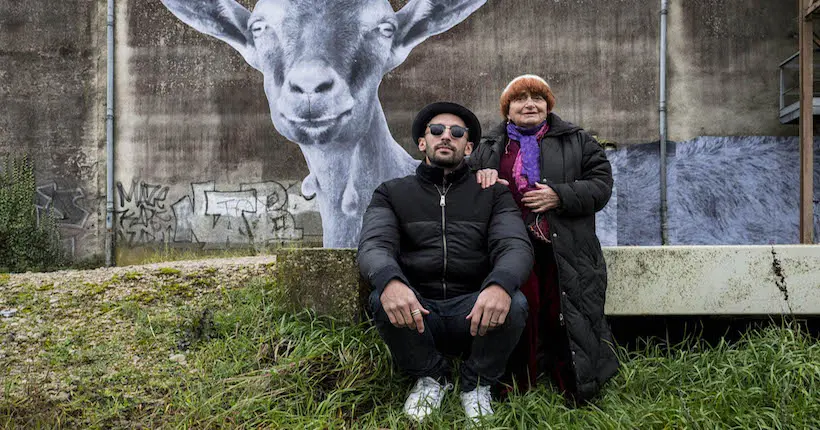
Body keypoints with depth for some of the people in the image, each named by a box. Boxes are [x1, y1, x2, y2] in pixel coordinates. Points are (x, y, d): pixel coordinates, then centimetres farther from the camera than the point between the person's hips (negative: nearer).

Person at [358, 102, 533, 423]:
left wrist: (501, 285, -35)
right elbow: (374, 244, -10)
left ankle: (476, 382, 3)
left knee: (514, 305, -30)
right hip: (415, 311, 0)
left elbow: (516, 245, -9)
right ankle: (431, 376, 2)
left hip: (476, 312, 0)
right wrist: (389, 281, -36)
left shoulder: (494, 194, 8)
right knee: (381, 301, -31)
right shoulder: (392, 193, 8)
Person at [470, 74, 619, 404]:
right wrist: (480, 178, -2)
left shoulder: (577, 141, 14)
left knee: (564, 320, -5)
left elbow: (601, 184, 6)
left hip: (565, 254, 0)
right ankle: (518, 386, 7)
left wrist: (559, 196, -10)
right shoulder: (488, 148, 18)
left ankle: (577, 389, 10)